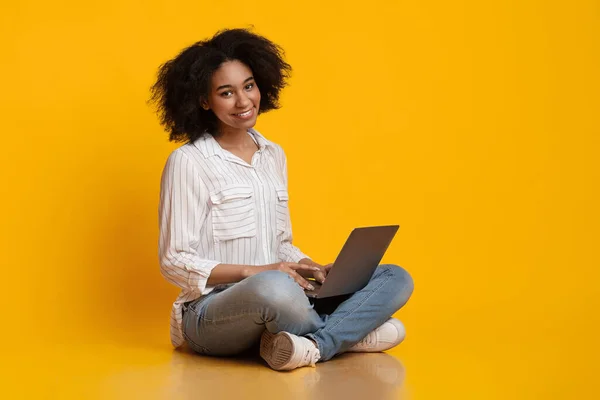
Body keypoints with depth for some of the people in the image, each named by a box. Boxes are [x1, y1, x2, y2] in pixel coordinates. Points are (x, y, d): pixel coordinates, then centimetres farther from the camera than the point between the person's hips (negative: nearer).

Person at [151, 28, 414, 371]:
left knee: (397, 279, -7)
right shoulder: (188, 161, -5)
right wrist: (253, 272, -19)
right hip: (212, 310, -7)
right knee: (273, 287, -41)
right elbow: (175, 262, -7)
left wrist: (315, 270, -2)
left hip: (272, 304, 7)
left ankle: (316, 345, -28)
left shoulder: (274, 156, 15)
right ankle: (352, 332, -14)